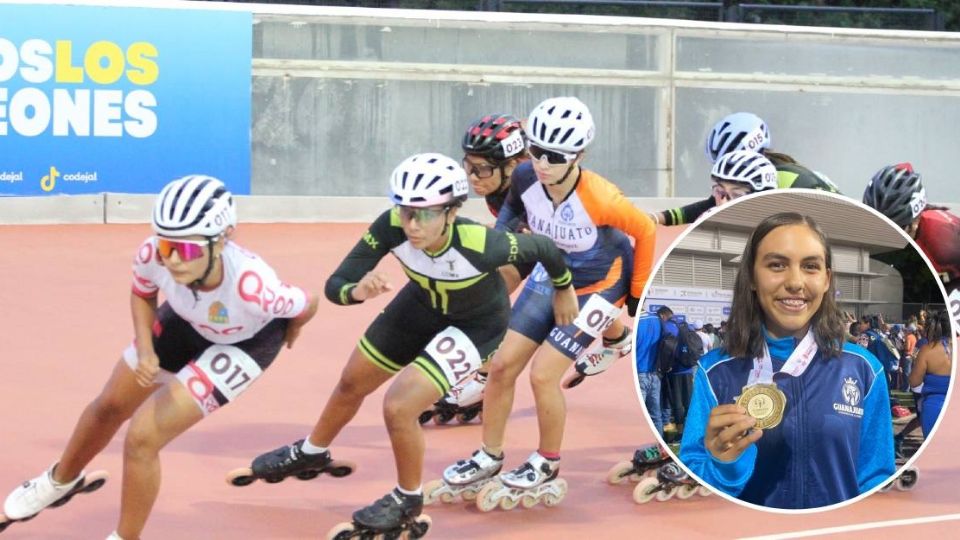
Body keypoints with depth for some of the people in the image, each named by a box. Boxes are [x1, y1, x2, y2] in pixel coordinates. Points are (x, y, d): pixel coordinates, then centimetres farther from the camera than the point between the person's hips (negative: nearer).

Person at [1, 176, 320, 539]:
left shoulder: (251, 287, -46)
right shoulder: (153, 255, -33)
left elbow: (308, 306, -24)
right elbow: (142, 294, -7)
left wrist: (288, 332, -2)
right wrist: (144, 349, -22)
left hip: (243, 343, -5)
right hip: (185, 321, 5)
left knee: (142, 437, -15)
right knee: (109, 407, 23)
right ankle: (61, 480, 55)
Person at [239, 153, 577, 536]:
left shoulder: (481, 245, -42)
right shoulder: (391, 228, -32)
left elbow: (544, 248, -24)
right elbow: (334, 286, -28)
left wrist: (563, 290, -4)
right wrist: (358, 290, -52)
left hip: (477, 324, -5)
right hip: (422, 304, 5)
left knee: (398, 406, -18)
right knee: (352, 383, 20)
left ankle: (408, 500, 11)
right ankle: (311, 451, 52)